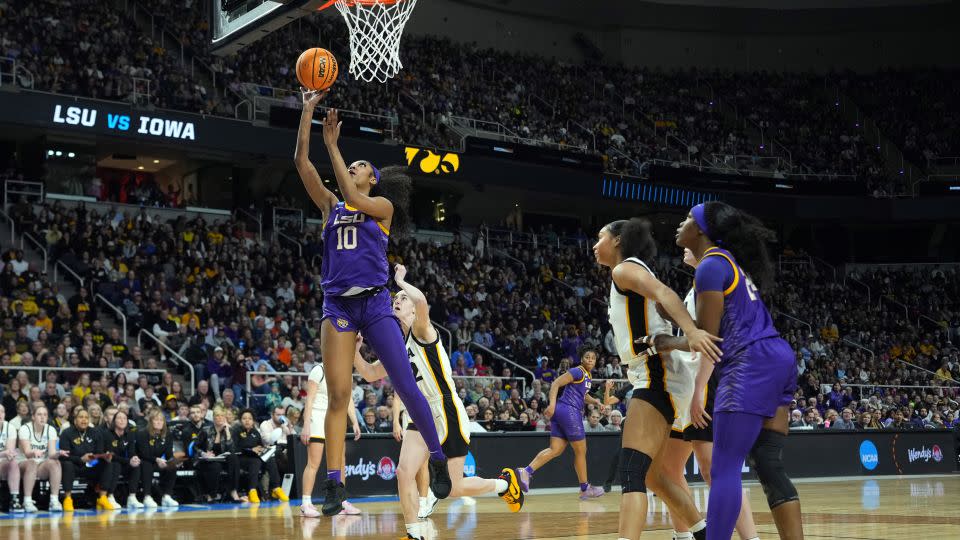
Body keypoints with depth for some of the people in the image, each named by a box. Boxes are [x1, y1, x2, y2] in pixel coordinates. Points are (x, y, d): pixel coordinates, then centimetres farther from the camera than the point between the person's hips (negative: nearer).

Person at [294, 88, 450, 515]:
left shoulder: (382, 205, 7)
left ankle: (437, 458, 15)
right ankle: (334, 482, -4)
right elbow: (301, 162, 8)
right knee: (338, 395, -5)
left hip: (375, 303, -2)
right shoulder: (330, 206, 16)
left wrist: (333, 144, -7)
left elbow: (353, 198, -13)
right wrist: (308, 110, 3)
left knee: (406, 387, -3)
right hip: (337, 305, 3)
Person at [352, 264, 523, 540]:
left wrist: (401, 280, -16)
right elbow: (371, 374, 19)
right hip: (423, 417, 7)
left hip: (448, 414, -7)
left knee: (453, 488, -1)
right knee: (404, 472, -12)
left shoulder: (421, 331, -11)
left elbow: (421, 300, -34)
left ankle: (504, 483, 24)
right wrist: (354, 351, 2)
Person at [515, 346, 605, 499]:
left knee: (555, 449, -2)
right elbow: (556, 384, -15)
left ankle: (526, 471, -17)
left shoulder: (588, 376, 20)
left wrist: (594, 401, 17)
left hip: (561, 412, 9)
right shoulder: (578, 371, -8)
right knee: (581, 451, 3)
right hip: (569, 411, -9)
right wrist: (552, 404, -26)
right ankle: (585, 489, 14)